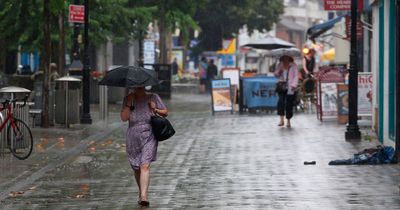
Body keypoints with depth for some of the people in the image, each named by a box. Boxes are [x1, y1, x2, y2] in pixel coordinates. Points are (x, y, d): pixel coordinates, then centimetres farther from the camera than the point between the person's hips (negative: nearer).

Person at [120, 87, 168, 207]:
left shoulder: (153, 98, 2)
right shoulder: (128, 99, 3)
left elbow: (165, 112, 9)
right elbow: (124, 118, -6)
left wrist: (155, 110, -10)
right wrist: (129, 104, -15)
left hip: (149, 137, -2)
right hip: (133, 138, 2)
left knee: (145, 166, -17)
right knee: (136, 168, 12)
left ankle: (143, 196, -24)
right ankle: (141, 193, 33)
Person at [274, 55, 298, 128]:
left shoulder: (293, 65, 1)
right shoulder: (280, 65, 10)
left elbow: (296, 76, -4)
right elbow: (276, 75, 13)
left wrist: (294, 85, -18)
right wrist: (279, 71, -10)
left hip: (290, 88, -2)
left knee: (289, 104, -1)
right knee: (280, 101, -16)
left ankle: (288, 121, 12)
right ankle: (282, 120, -13)